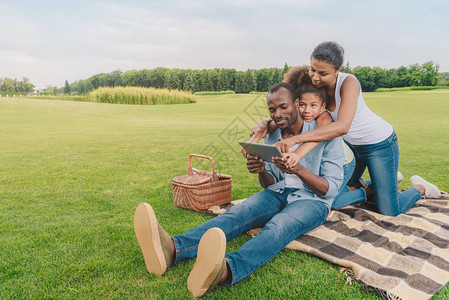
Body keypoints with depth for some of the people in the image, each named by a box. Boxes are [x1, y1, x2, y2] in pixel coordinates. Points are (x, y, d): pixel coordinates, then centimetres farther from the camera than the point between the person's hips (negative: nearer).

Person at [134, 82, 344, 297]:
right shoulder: (271, 137, 9)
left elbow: (331, 189, -9)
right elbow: (270, 184, 12)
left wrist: (299, 169, -27)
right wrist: (261, 171, -13)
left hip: (312, 200, -4)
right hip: (277, 194, 5)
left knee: (278, 226, -37)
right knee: (236, 214, -25)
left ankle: (225, 269, -66)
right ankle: (173, 249, -49)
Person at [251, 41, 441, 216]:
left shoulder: (348, 82, -31)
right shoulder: (311, 86, -14)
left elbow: (342, 126, -45)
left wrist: (296, 139, -52)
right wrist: (265, 124, -36)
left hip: (380, 144, -6)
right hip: (352, 146, 6)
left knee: (388, 212, -4)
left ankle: (419, 188, 27)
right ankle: (376, 186, 26)